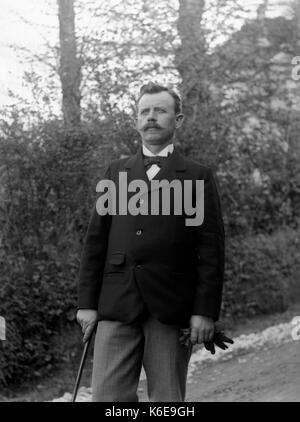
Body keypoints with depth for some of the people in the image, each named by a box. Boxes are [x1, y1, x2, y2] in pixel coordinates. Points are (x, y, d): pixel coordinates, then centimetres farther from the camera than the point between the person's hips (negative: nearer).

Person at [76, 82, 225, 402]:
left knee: (167, 402, 1)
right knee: (107, 398, -6)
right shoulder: (116, 172, 17)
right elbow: (95, 241, 13)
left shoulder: (198, 177, 7)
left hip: (172, 309, -2)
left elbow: (211, 249, 1)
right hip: (117, 305, 2)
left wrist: (205, 311, -8)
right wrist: (87, 302, 5)